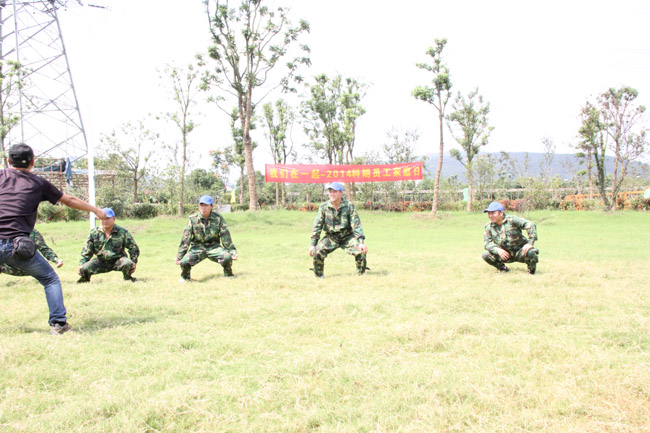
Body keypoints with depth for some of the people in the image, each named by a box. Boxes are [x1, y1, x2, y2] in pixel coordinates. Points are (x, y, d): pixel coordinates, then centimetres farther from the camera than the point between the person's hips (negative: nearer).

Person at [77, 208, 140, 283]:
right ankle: (85, 280, 16)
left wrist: (133, 262, -8)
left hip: (117, 260, -2)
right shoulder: (94, 233, 3)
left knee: (127, 264, -36)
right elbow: (87, 251, 8)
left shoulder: (122, 232, -3)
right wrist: (81, 265, -2)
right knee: (84, 269, -24)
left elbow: (133, 248, 3)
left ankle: (128, 279, 0)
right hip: (101, 262, 2)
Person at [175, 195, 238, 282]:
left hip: (213, 246, 0)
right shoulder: (193, 219, -5)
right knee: (185, 261, -29)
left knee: (227, 257, -30)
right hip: (198, 246, 0)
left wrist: (232, 251, -9)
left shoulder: (218, 218, -4)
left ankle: (228, 275, 5)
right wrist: (179, 255, -11)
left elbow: (225, 236, -3)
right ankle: (185, 277, 7)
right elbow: (185, 238, -6)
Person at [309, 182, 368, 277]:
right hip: (331, 237, 1)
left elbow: (356, 224, -14)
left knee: (361, 251, -24)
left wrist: (361, 242, -23)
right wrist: (313, 244, -11)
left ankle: (360, 275, 1)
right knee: (317, 251, -23)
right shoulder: (324, 207, -8)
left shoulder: (349, 206, -11)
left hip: (347, 237, -1)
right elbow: (317, 225, -6)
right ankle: (318, 276, 1)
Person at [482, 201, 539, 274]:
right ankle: (502, 268, 8)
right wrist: (497, 250, -28)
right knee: (485, 255, -19)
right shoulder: (489, 226, -2)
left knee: (531, 252, -35)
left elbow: (531, 225, -21)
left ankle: (531, 270, -1)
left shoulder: (511, 220, -15)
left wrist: (530, 243, -30)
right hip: (505, 254, 3)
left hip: (519, 251, -3)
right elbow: (487, 243, -8)